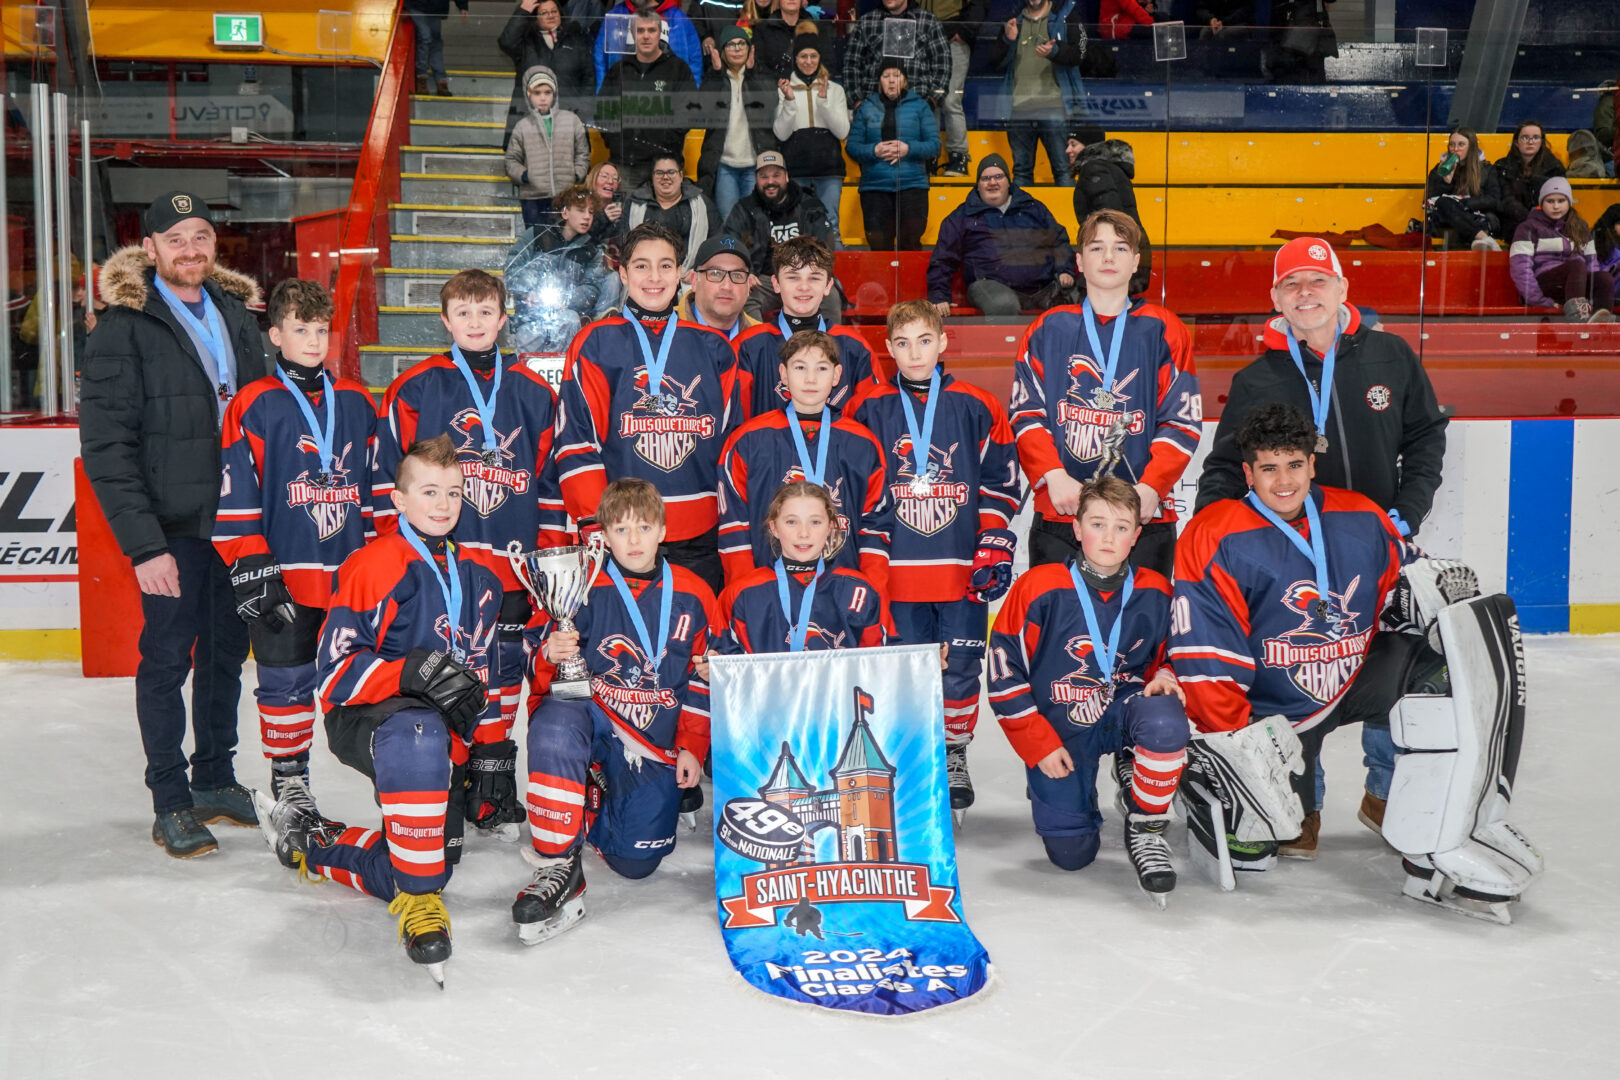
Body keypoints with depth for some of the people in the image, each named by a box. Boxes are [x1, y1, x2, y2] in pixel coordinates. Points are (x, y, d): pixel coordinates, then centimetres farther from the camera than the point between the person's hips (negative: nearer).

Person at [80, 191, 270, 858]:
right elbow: (105, 447, -12)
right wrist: (143, 544, -18)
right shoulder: (124, 327, -8)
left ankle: (215, 779, 29)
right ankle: (171, 802, 14)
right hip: (173, 527, -5)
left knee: (227, 650, 14)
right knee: (168, 658, 3)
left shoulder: (236, 313, 10)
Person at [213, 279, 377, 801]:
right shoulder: (253, 406, -1)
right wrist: (252, 571, -10)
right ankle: (288, 785, 17)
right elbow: (235, 501, -4)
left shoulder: (357, 403, 12)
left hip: (352, 578, 3)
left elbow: (376, 492, 17)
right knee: (285, 682, 3)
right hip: (283, 578, -3)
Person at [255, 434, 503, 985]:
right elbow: (336, 669, -15)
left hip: (441, 733, 7)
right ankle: (418, 899, -29)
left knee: (428, 868, 6)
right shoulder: (371, 567, -10)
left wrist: (485, 743, 4)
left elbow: (482, 670, 20)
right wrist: (413, 672, -29)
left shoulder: (476, 578, 12)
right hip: (362, 718, -7)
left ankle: (308, 840, 31)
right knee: (419, 736, -44)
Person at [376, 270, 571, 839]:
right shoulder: (414, 388, 3)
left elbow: (552, 479, 14)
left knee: (501, 674, 6)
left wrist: (551, 552, 9)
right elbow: (388, 473, 3)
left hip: (510, 566, 2)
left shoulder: (533, 393, 11)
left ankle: (492, 791, 17)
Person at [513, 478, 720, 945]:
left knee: (636, 861, -10)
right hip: (588, 715, -2)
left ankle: (597, 805, 28)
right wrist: (551, 656, -25)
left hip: (654, 742, 2)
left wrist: (691, 747, 6)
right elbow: (539, 666, -2)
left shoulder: (692, 596, 4)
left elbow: (704, 679, 12)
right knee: (554, 725, -40)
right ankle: (559, 868, -29)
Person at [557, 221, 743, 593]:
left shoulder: (714, 348, 12)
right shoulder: (596, 344, 3)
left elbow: (733, 440, 15)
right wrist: (594, 523, -12)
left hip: (700, 536, 3)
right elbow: (576, 439, -2)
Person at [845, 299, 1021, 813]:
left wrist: (995, 549, -1)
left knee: (960, 667, 2)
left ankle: (954, 756, 21)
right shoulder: (869, 409, 4)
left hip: (963, 569, 0)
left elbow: (999, 483, 6)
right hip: (896, 570, 0)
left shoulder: (977, 408, 3)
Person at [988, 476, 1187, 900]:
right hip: (1060, 729, -1)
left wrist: (1163, 676, -11)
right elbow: (1005, 672, -9)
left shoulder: (1154, 593, -4)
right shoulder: (1039, 588, -14)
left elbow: (1165, 654, 14)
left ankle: (1146, 828, -11)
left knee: (1164, 721, -36)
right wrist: (1040, 746, -10)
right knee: (1071, 854, -3)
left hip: (1125, 709, 1)